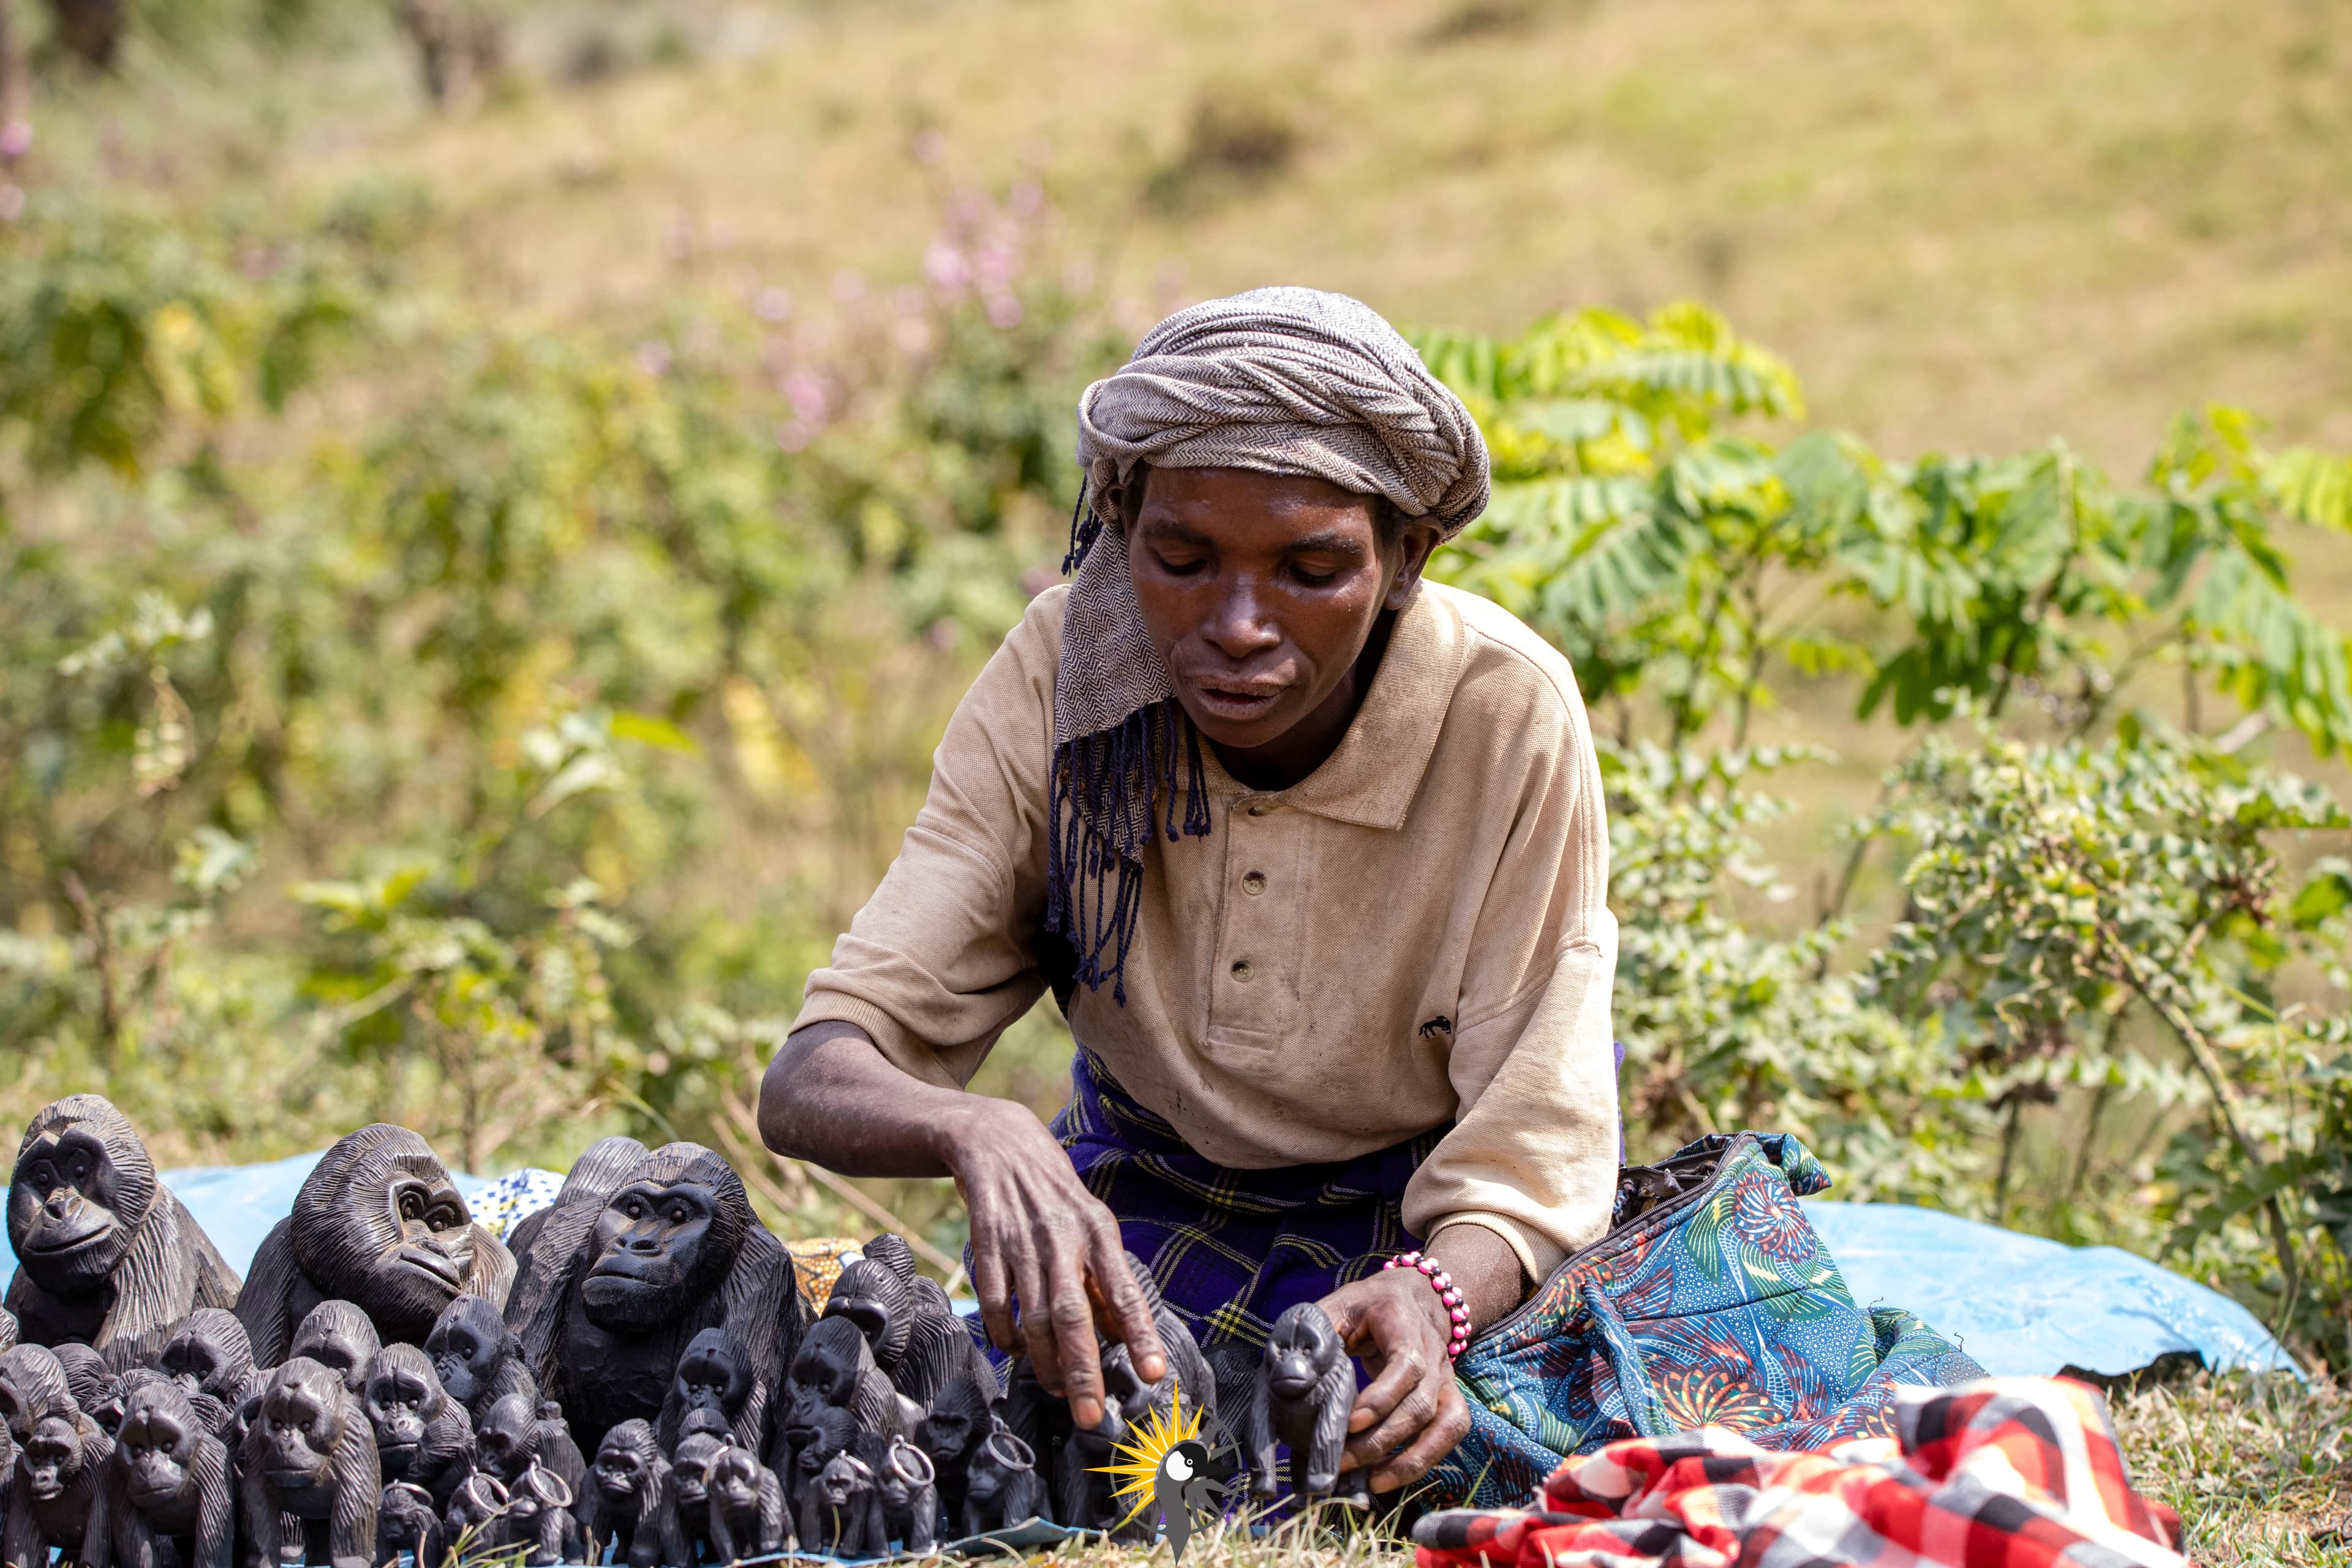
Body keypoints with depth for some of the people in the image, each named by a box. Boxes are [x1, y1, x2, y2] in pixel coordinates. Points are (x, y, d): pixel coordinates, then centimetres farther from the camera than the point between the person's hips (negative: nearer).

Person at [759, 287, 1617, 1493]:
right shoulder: (1059, 678, -20)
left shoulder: (1507, 716, -25)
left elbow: (1529, 1162, -21)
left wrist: (1432, 1300, -45)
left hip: (1435, 1229, -2)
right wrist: (977, 1134, -49)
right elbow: (812, 1080, -24)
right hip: (1148, 1204, 2)